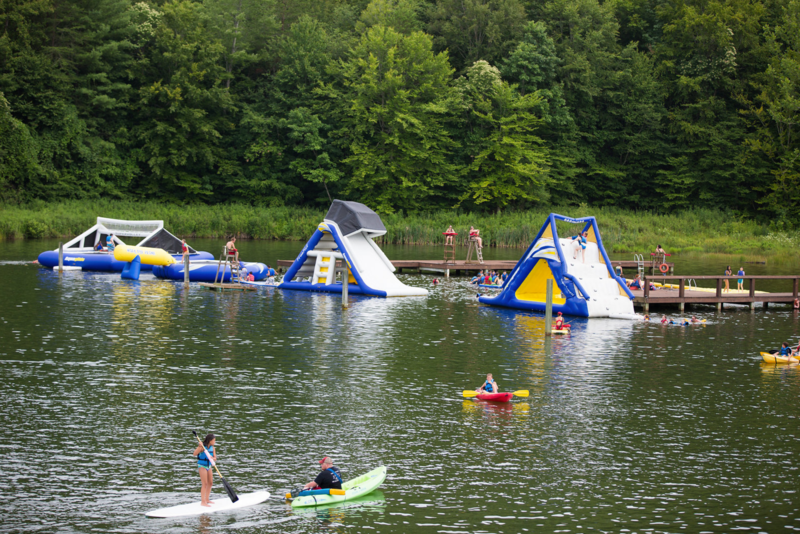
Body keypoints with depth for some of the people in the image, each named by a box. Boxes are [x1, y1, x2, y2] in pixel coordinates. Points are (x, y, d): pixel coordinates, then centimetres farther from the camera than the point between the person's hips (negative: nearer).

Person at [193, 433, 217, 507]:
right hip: (202, 466, -7)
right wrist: (199, 447, -41)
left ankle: (207, 499, 26)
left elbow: (215, 458, -1)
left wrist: (213, 458, -24)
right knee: (205, 484, -10)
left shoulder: (212, 447, 0)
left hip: (208, 466, 7)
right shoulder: (202, 446, -19)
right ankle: (202, 502, -7)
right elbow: (194, 454, -28)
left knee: (210, 483, 12)